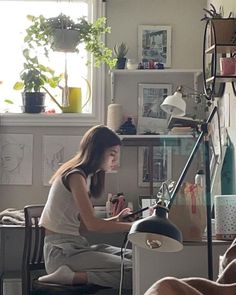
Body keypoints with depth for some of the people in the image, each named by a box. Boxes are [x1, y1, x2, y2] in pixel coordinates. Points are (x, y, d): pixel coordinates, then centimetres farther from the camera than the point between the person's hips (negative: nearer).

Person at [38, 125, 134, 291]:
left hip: (76, 246, 10)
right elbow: (92, 224, -18)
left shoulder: (87, 176, 17)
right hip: (61, 251, -9)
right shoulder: (75, 176, -12)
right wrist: (132, 226, -13)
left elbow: (82, 225, 12)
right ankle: (71, 277, -17)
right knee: (132, 272, -21)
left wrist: (115, 220, 3)